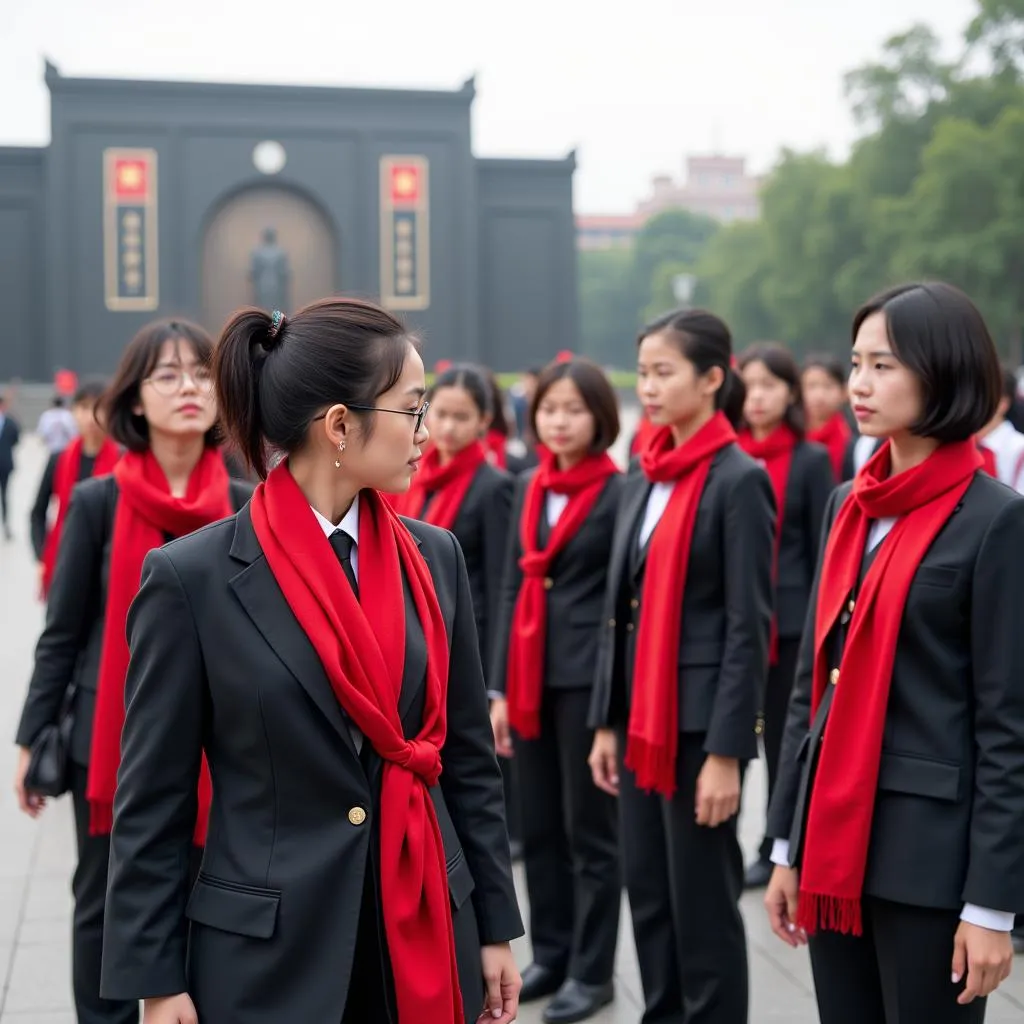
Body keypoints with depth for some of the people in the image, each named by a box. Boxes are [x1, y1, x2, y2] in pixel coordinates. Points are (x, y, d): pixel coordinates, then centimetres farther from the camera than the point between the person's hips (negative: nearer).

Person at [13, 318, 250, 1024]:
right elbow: (62, 634, -1)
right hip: (111, 738, -1)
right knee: (106, 905, 9)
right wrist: (31, 739, -1)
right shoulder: (98, 501, -6)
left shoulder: (247, 507, -2)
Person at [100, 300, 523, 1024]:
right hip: (268, 952, -4)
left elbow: (469, 756, 8)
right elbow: (152, 801, -6)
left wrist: (495, 927, 9)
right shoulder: (193, 578, -10)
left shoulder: (435, 557, 3)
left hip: (427, 933, 4)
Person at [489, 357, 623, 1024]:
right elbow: (514, 589, 12)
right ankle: (551, 953, 25)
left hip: (588, 679, -6)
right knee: (540, 826, 13)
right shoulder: (529, 489, 11)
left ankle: (593, 970, 14)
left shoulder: (619, 492, -7)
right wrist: (499, 688, 8)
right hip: (530, 679, 6)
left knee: (590, 829, 3)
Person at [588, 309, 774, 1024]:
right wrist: (607, 721, 12)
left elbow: (750, 626, -14)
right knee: (647, 894, 13)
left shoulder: (740, 481, -11)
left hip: (700, 720, -7)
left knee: (701, 902, 2)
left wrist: (727, 751, -17)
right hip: (642, 717, 7)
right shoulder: (645, 475, 11)